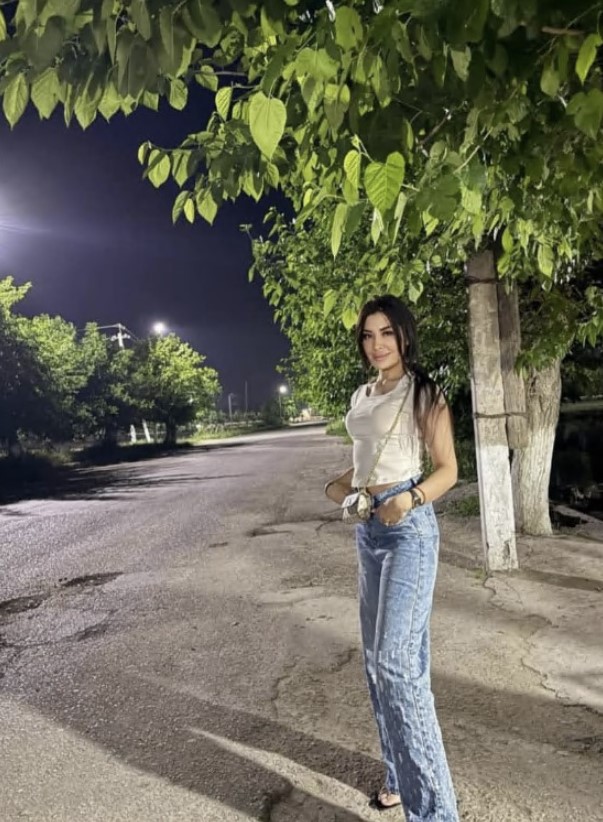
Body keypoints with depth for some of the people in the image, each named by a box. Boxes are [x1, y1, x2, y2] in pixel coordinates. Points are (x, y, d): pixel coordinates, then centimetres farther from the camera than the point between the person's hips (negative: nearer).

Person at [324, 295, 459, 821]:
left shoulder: (423, 392, -7)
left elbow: (448, 469, -9)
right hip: (367, 528, 8)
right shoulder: (362, 396, 14)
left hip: (408, 527, -8)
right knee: (379, 659, 14)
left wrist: (409, 498, -26)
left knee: (396, 661, -12)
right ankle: (400, 775, 30)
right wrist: (339, 484, 5)